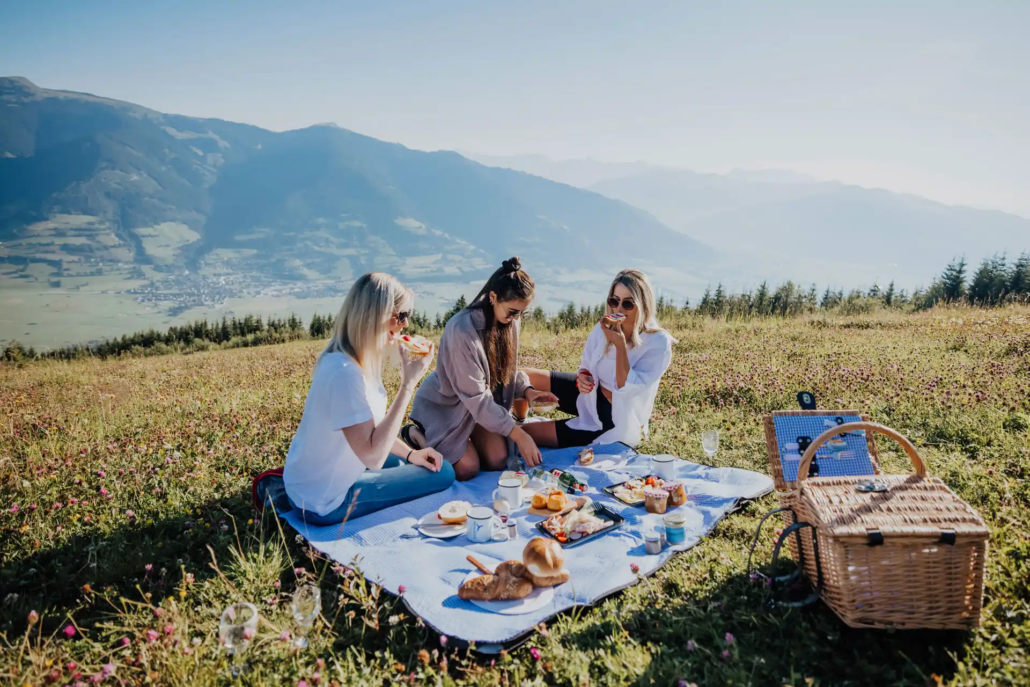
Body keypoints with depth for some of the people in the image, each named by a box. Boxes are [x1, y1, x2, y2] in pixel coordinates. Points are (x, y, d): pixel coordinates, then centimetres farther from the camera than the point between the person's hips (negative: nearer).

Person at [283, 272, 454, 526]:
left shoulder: (357, 359, -1)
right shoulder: (345, 372, -30)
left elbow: (371, 426, 9)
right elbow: (373, 456, -30)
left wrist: (410, 453, -2)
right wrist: (408, 383, -31)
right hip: (326, 503, -9)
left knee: (428, 464, 24)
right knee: (443, 473, -2)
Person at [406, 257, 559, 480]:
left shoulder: (509, 322, -11)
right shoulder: (462, 330, -34)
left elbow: (507, 369, 4)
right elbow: (476, 397, -31)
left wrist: (526, 390, -17)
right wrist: (518, 434, -32)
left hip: (481, 402, 6)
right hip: (444, 404, -6)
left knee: (498, 461, -6)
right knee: (468, 468, -15)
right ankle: (419, 435, 9)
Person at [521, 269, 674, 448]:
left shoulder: (658, 343, -23)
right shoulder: (605, 327, -8)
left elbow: (627, 389, -30)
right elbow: (587, 365, 6)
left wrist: (620, 345, -37)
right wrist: (583, 377, -18)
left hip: (615, 419, -6)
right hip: (591, 395, 6)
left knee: (526, 433, -13)